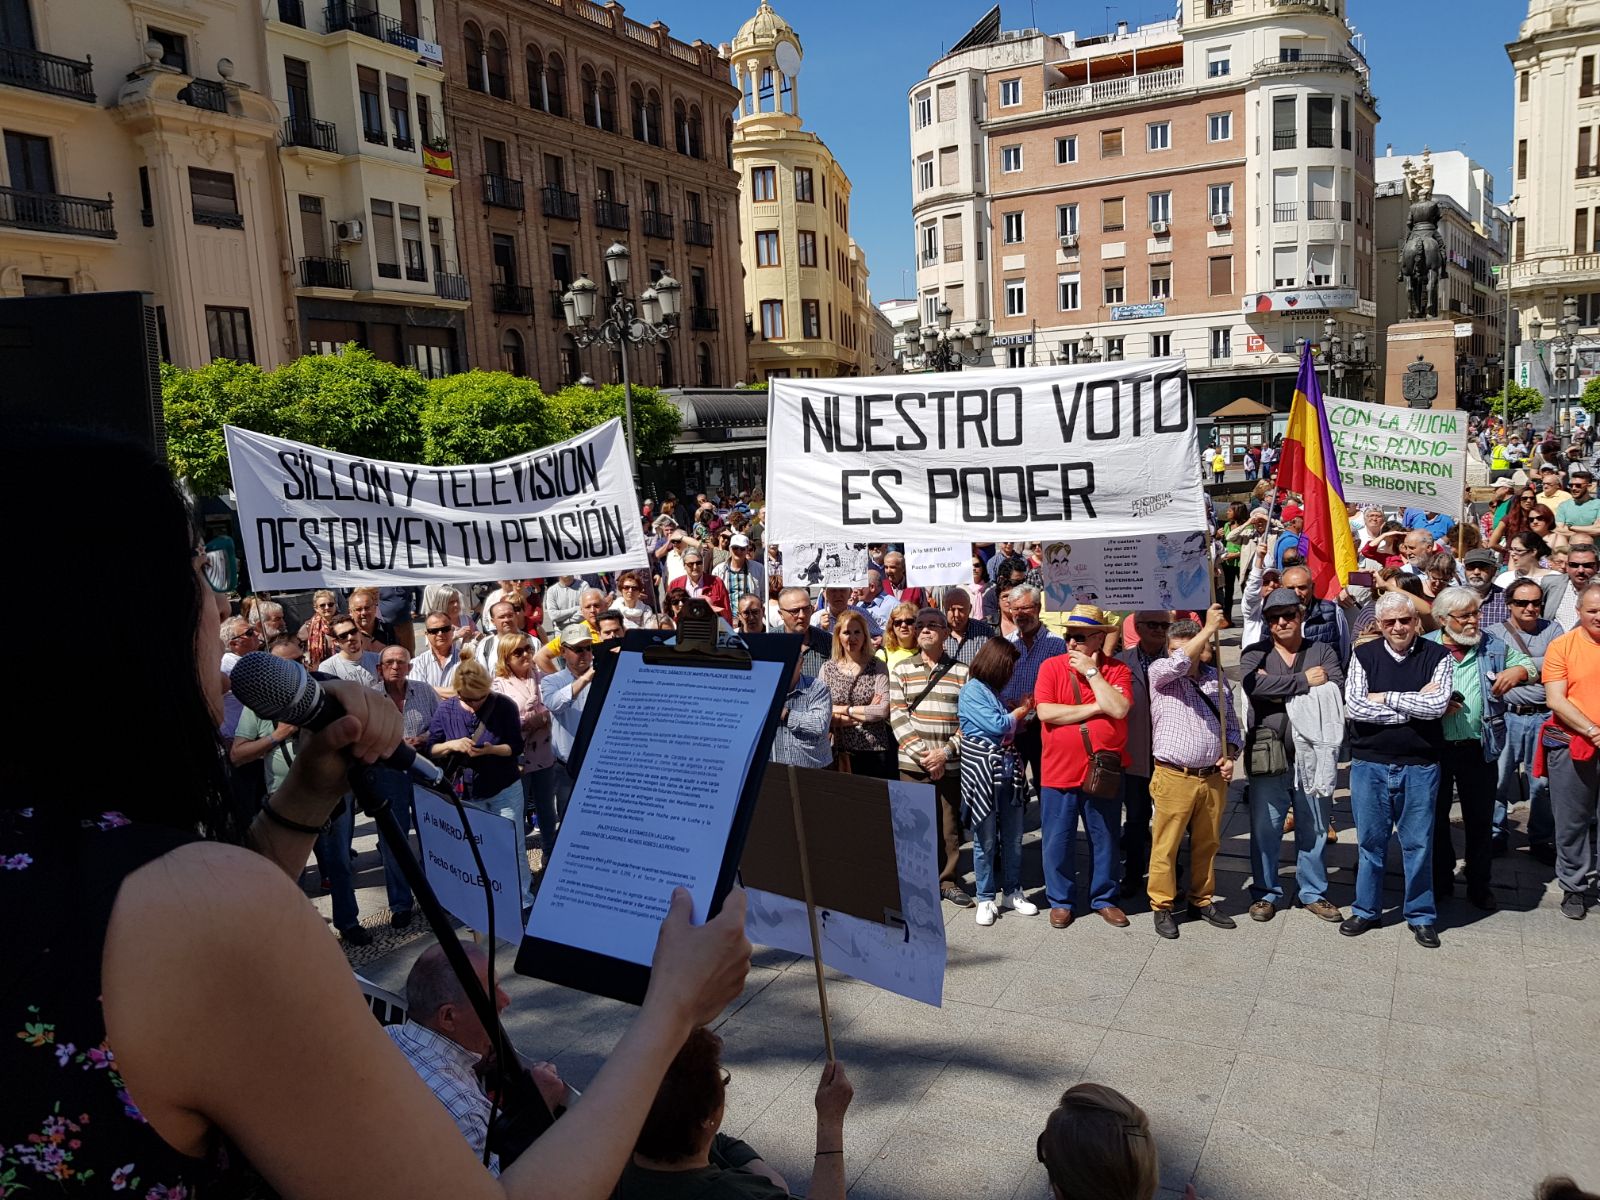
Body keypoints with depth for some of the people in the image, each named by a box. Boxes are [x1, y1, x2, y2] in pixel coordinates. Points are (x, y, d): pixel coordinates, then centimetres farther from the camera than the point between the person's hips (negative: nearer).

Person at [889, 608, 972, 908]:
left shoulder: (961, 672, 6)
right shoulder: (900, 669, 5)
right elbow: (897, 715, -3)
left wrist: (945, 752, -10)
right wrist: (921, 753, -12)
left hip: (950, 764, 1)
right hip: (912, 763, -1)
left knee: (950, 825, 7)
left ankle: (948, 880, 22)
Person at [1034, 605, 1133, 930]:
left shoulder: (1117, 670, -1)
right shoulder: (1051, 666, -3)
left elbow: (1119, 709, -18)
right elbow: (1045, 712, -15)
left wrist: (1091, 671, -15)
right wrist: (1096, 708, -13)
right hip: (1058, 771, -1)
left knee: (1105, 838, 14)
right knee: (1057, 840, 8)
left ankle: (1104, 898, 32)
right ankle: (1060, 900, 25)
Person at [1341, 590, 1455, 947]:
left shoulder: (1438, 657, -1)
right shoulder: (1363, 656, 1)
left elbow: (1437, 705, -16)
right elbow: (1354, 707, -12)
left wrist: (1385, 697, -11)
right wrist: (1416, 705, -12)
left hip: (1420, 766, -1)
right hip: (1370, 764, 1)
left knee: (1418, 843, 8)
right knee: (1370, 840, 11)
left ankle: (1421, 916, 23)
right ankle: (1366, 910, 24)